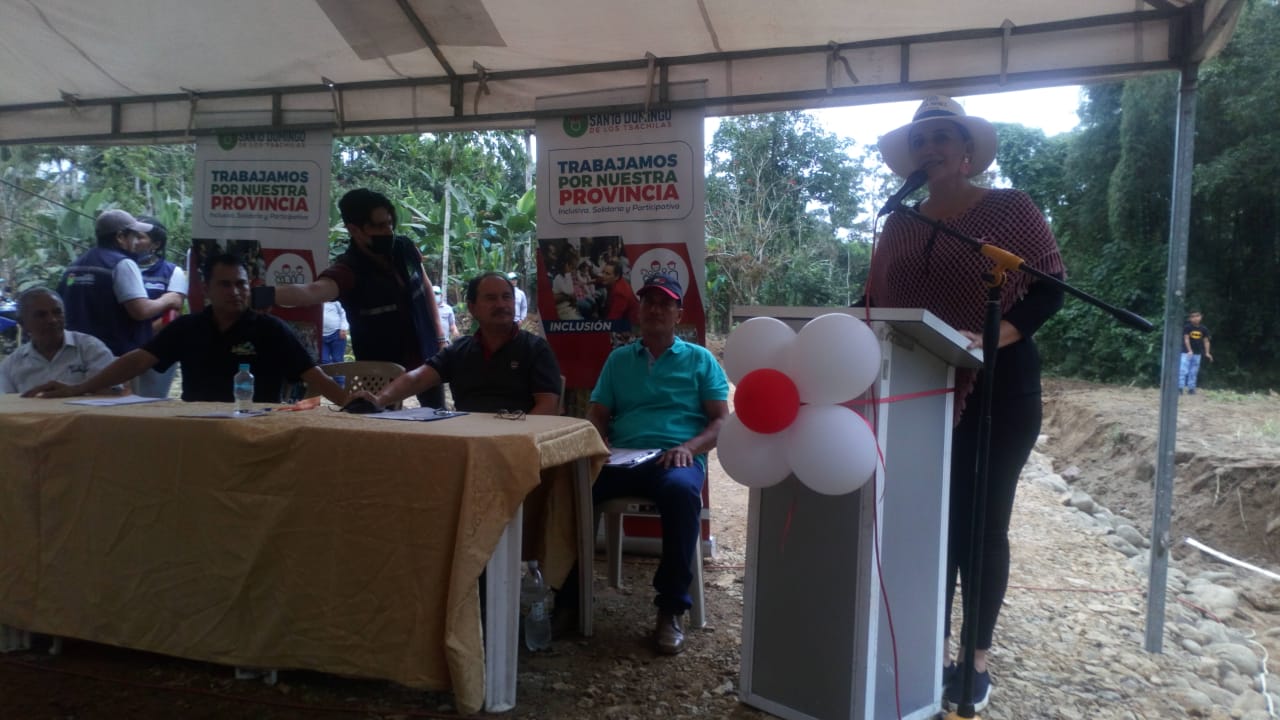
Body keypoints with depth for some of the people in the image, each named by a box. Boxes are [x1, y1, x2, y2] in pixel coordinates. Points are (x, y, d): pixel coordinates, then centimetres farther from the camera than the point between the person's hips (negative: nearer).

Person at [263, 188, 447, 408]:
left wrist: (439, 337, 9)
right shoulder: (349, 269, -24)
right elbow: (313, 291, -45)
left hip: (426, 358, 5)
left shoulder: (405, 248, -9)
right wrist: (265, 294, -64)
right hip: (383, 369, -5)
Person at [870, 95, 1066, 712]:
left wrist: (993, 338, -24)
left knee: (982, 524, 2)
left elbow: (1048, 289, -8)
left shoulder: (1011, 209, -1)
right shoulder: (898, 225, 12)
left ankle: (977, 660, 14)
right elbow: (874, 302, 15)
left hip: (995, 391, -4)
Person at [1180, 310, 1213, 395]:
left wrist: (1207, 353, -1)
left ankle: (1191, 389, 13)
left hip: (1197, 353, 4)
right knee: (1183, 370, -10)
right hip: (1186, 352, -4)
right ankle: (1180, 388, -9)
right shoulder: (1187, 327, -8)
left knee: (1193, 372, 8)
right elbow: (1186, 339, -13)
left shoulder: (1204, 329, 3)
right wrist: (1189, 351, -23)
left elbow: (1206, 341, 7)